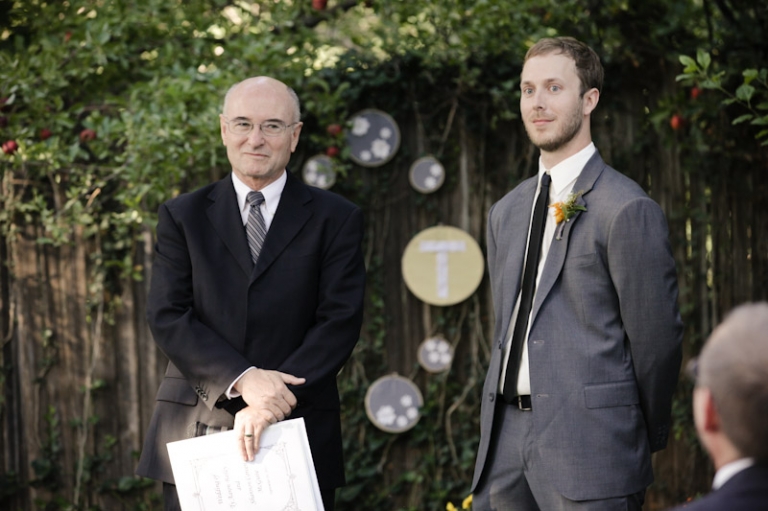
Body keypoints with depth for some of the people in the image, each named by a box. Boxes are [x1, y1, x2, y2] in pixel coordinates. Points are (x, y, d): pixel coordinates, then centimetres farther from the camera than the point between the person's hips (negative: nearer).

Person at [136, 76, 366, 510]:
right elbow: (168, 317, -1)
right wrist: (243, 380, -16)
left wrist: (274, 402, -16)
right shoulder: (184, 216, 9)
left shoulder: (335, 219, 6)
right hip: (196, 436, 1)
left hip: (298, 431, -1)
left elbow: (340, 322, -3)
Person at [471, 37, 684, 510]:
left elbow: (656, 337, -7)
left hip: (589, 451, -7)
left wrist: (644, 439, 3)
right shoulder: (507, 212, 16)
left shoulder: (628, 210, -9)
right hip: (506, 439, 7)